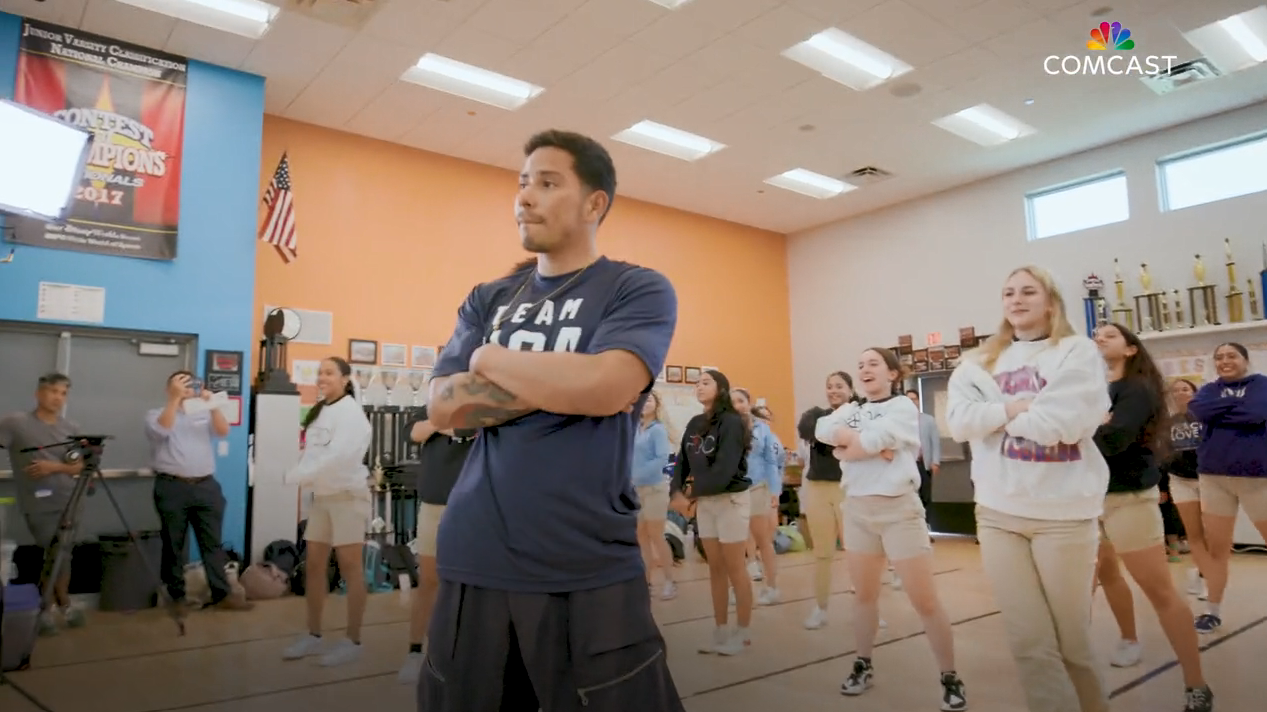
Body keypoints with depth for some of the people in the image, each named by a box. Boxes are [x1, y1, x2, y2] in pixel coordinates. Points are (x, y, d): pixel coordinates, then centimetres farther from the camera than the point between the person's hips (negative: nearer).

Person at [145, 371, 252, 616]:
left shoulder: (204, 414, 15)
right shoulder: (156, 414, 7)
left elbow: (223, 431, -1)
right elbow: (162, 429, -15)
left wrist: (212, 404, -13)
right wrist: (175, 398, -20)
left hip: (206, 486, 3)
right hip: (172, 487, -2)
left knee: (213, 542, 4)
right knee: (174, 545, 5)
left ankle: (222, 594, 7)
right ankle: (177, 596, 16)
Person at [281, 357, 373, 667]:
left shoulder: (350, 411, -12)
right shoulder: (319, 411, 15)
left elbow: (338, 455, -23)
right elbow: (310, 453, 10)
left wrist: (296, 475, -19)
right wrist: (299, 476, -8)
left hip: (347, 494, -8)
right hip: (321, 495, 8)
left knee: (350, 567, -2)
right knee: (314, 564, 11)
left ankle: (353, 641, 6)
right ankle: (314, 635, 23)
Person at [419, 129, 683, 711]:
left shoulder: (639, 289, -1)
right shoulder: (486, 301, 12)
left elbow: (607, 386, -19)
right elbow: (444, 406, 0)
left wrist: (490, 359, -3)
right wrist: (565, 385, -10)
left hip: (590, 571, -4)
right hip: (472, 562, 5)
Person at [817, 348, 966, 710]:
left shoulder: (904, 406, -5)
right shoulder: (851, 410, 11)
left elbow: (871, 439, -22)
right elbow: (822, 429, -10)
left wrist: (845, 442, -5)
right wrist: (867, 444, -18)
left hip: (899, 508, -5)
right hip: (857, 509, 5)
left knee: (926, 602, -1)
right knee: (864, 594, 14)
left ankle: (951, 679, 14)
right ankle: (863, 665, 30)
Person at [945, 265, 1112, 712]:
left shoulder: (1078, 352, 0)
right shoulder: (981, 361, 11)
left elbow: (1068, 421, -15)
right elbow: (959, 420, -2)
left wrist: (1003, 415, -2)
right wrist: (1013, 408, -12)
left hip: (1063, 512, -3)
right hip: (998, 512, 3)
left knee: (1072, 643, 10)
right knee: (1031, 645, 7)